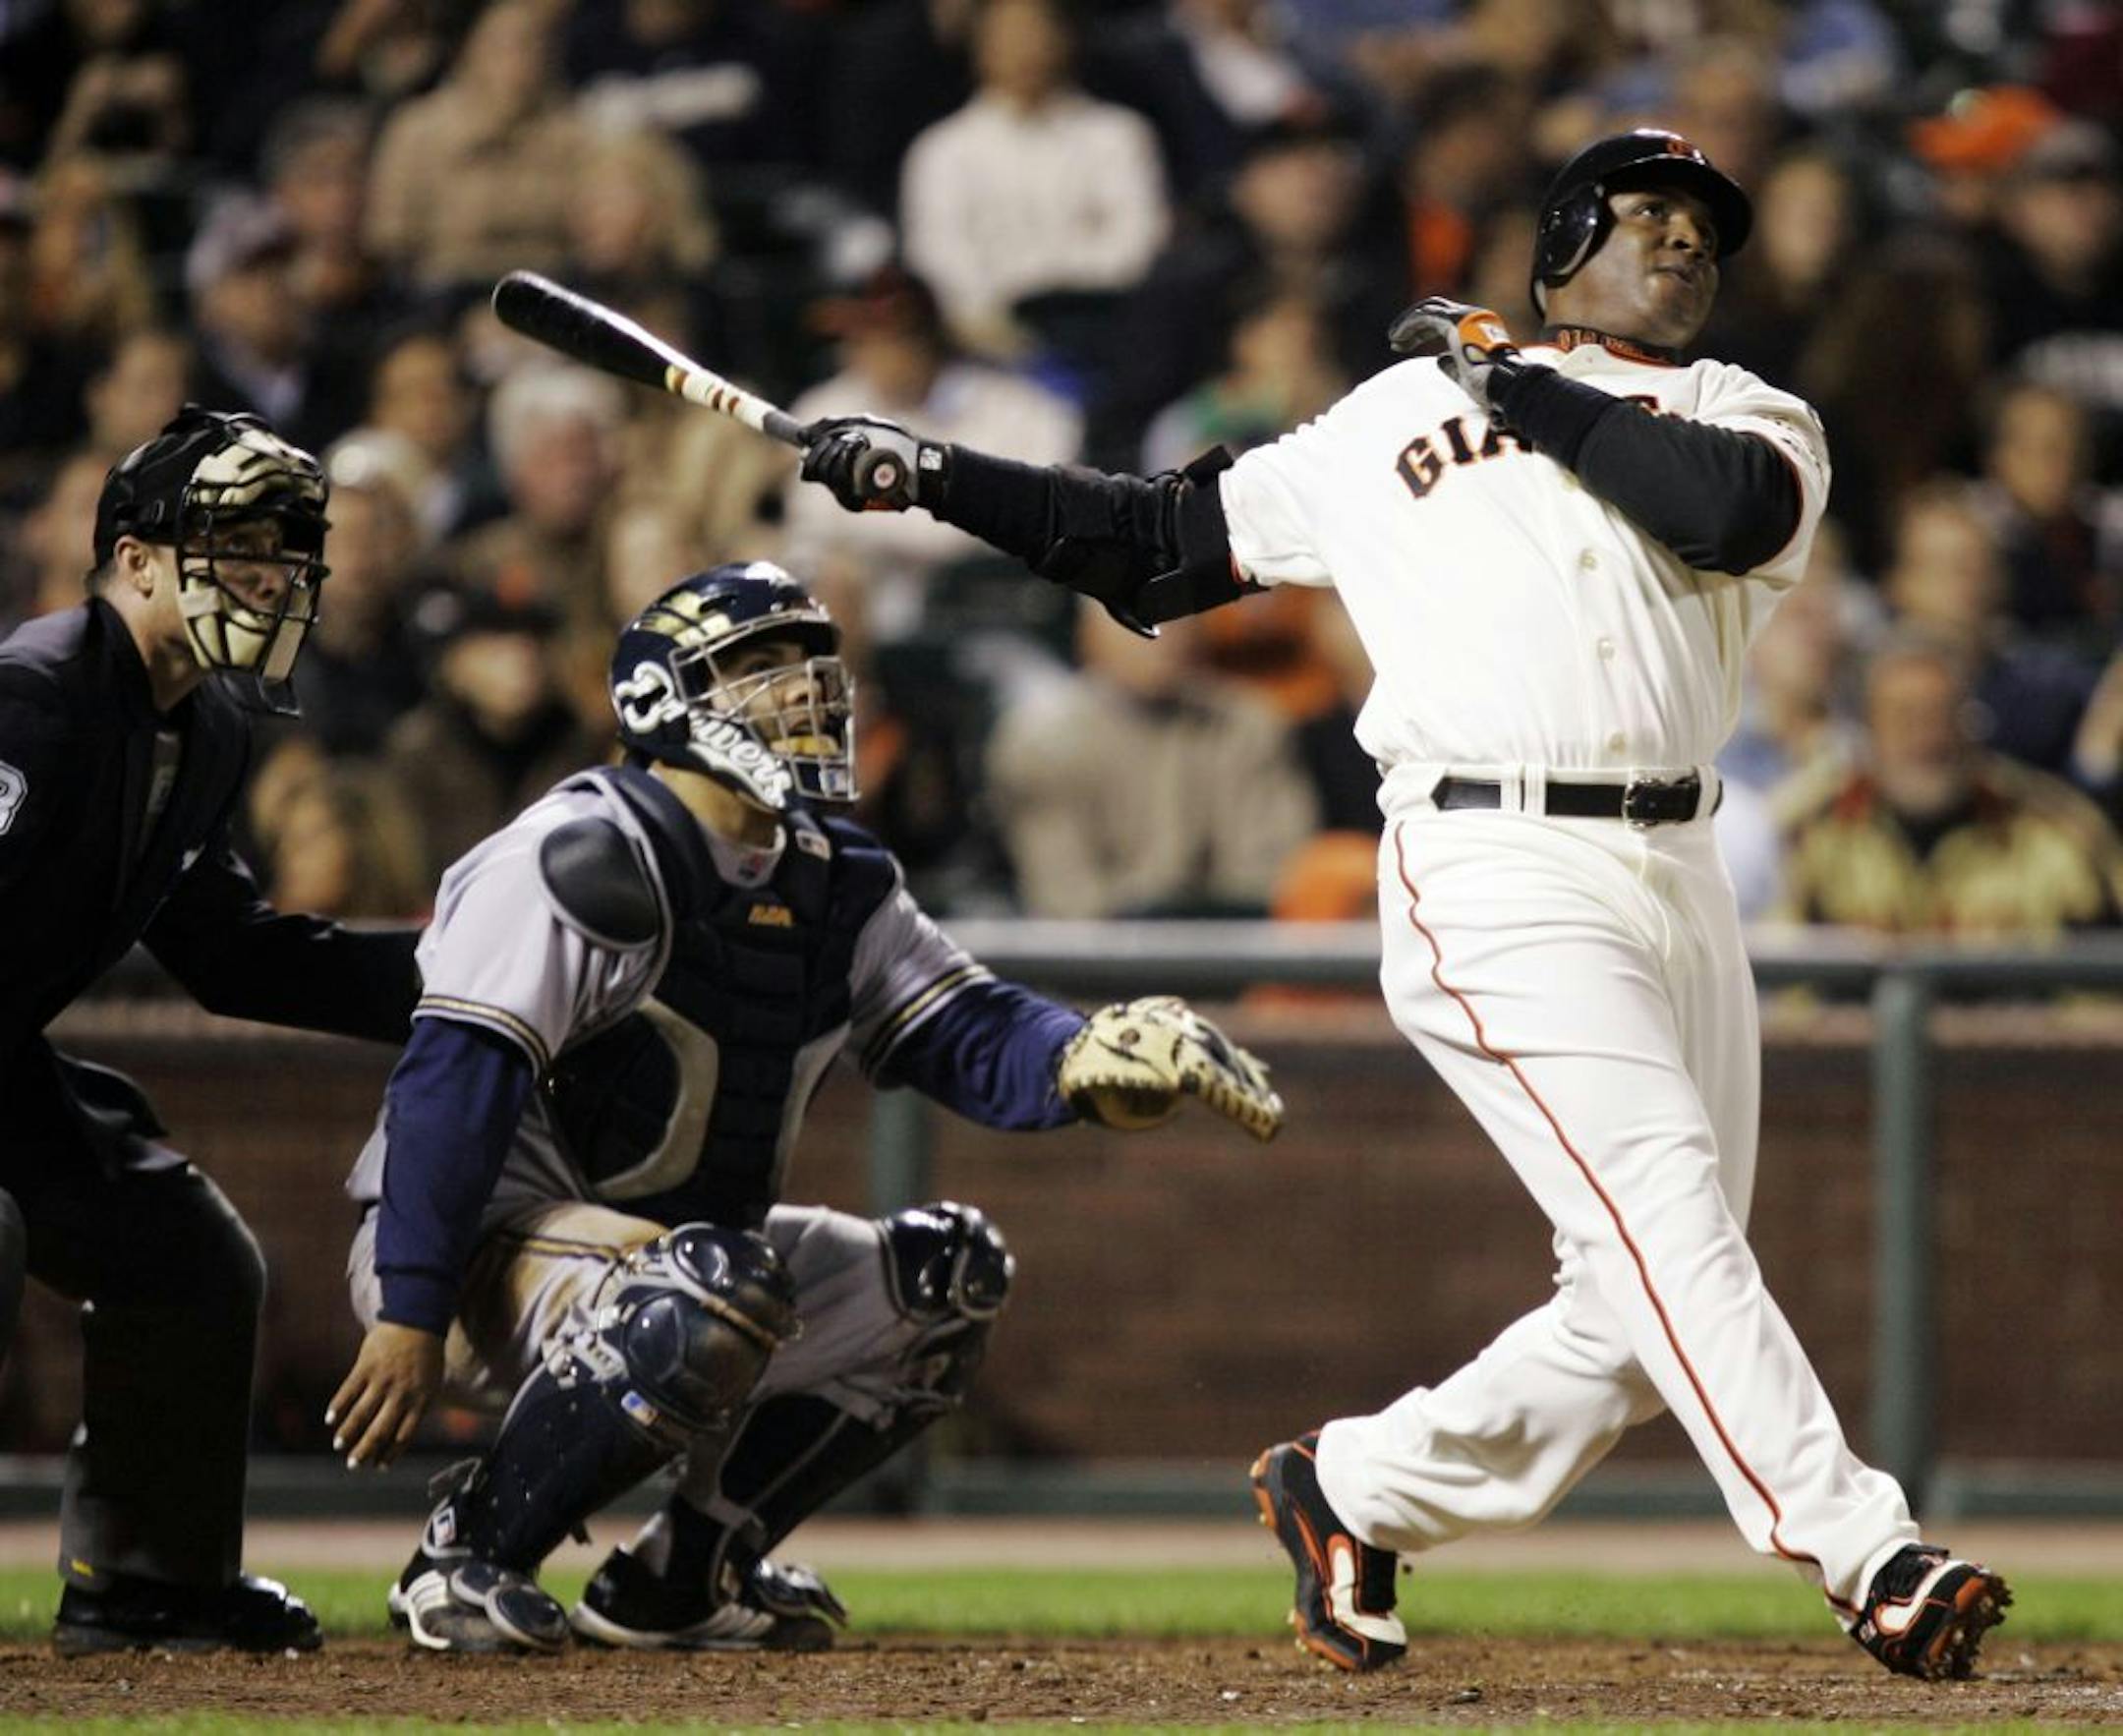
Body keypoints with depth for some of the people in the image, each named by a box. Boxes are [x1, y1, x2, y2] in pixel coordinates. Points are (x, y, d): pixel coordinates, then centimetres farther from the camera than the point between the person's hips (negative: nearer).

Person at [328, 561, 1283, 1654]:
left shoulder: (835, 884, 9)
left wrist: (1079, 1063, -23)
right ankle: (462, 1562, -21)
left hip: (657, 1252, 9)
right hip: (485, 1244, -9)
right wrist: (409, 1315, -31)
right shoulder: (583, 860, -17)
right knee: (716, 1286, -36)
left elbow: (957, 1031, 2)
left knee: (947, 1277, 9)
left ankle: (680, 1577, 8)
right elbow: (454, 1081, -24)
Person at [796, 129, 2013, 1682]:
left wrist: (1524, 389, -4)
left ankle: (1354, 1492, 21)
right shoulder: (1397, 420, 14)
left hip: (1681, 882, 4)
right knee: (1669, 1228, -19)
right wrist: (934, 476, 13)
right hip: (1499, 875, -4)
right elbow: (1165, 540, 20)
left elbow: (1737, 509, -11)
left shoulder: (1756, 420, 14)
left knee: (1640, 1312, 3)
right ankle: (1871, 1561, -23)